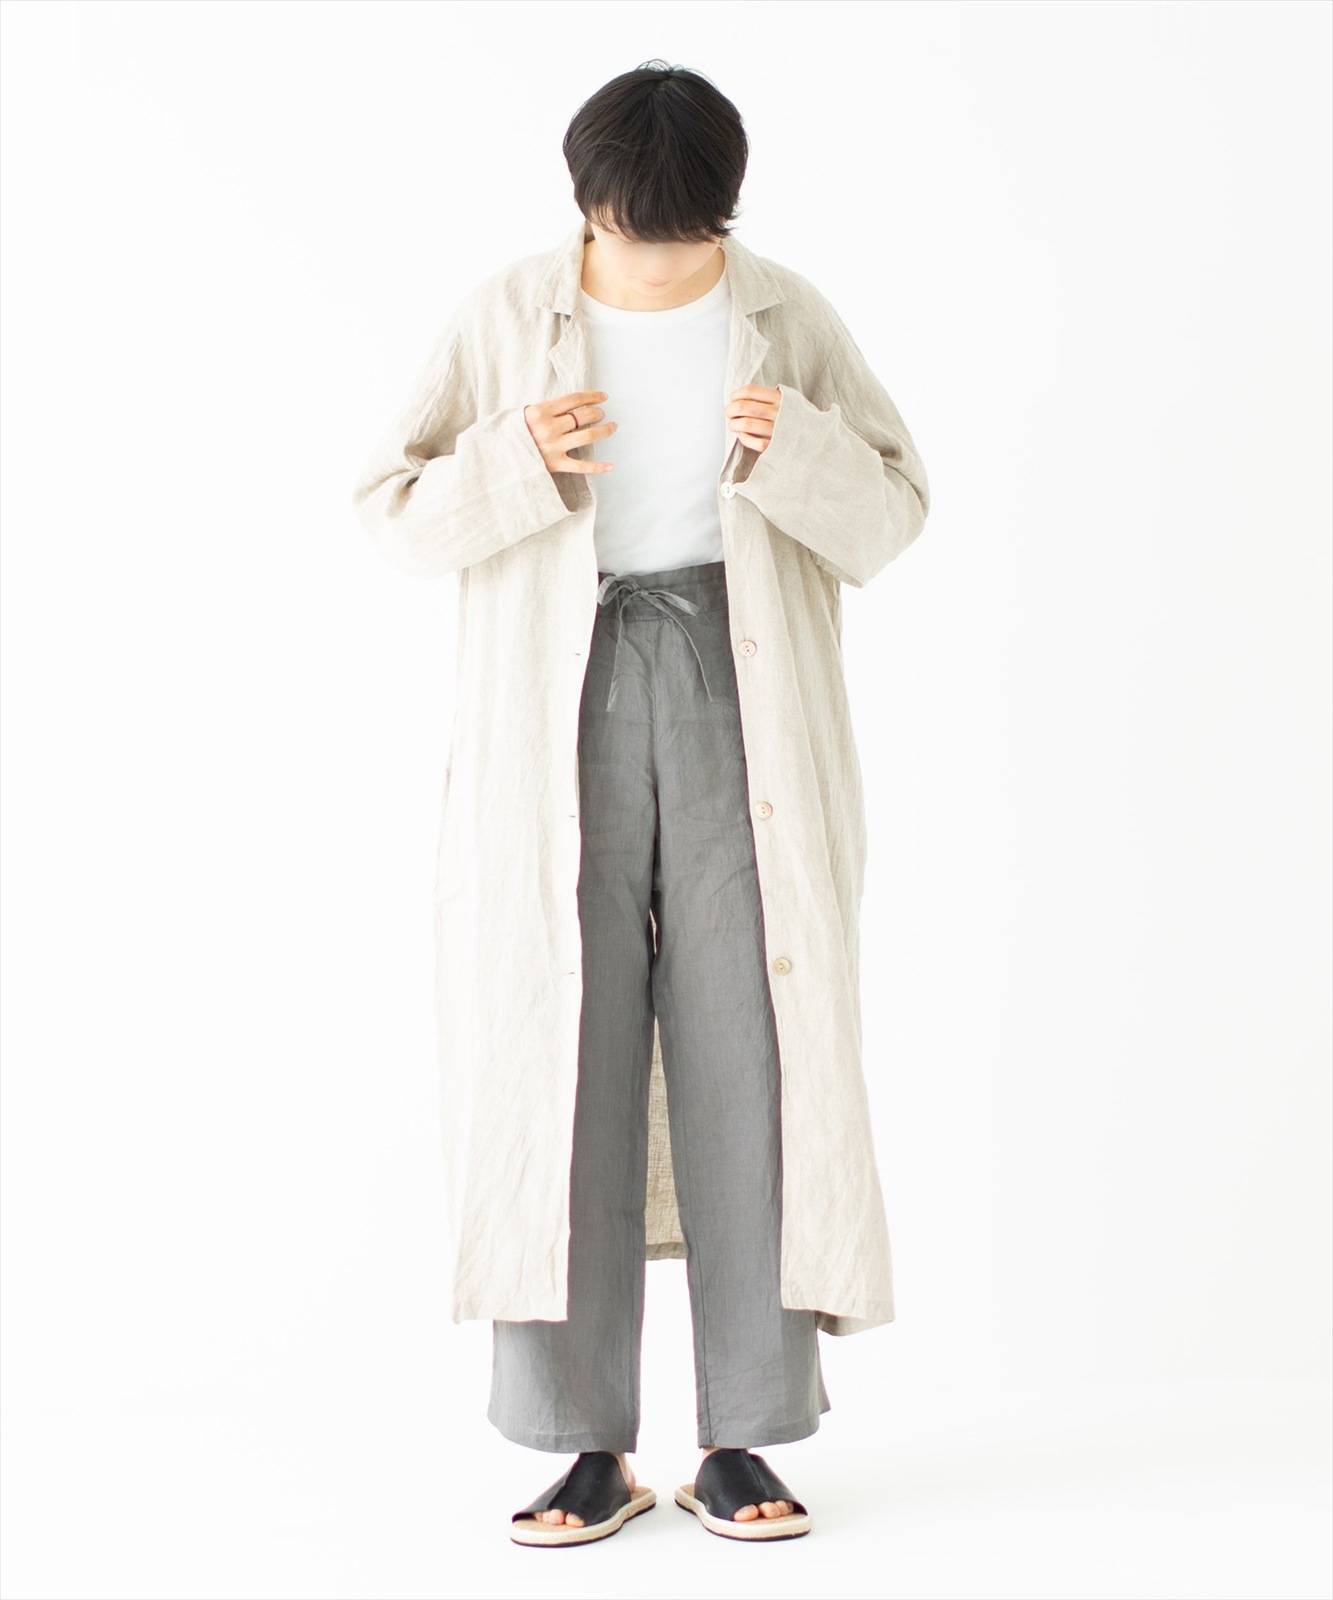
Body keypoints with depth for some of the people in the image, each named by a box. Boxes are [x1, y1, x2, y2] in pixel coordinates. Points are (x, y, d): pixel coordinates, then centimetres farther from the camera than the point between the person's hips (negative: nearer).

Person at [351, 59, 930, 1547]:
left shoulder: (788, 317, 5)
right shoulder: (506, 318, 4)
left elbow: (892, 516, 6)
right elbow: (397, 510, 4)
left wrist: (800, 450, -14)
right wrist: (515, 465, -15)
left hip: (742, 708, 0)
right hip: (559, 724, 0)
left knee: (749, 1057, -2)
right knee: (561, 1060, -2)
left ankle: (742, 1437, 8)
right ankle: (590, 1446, 7)